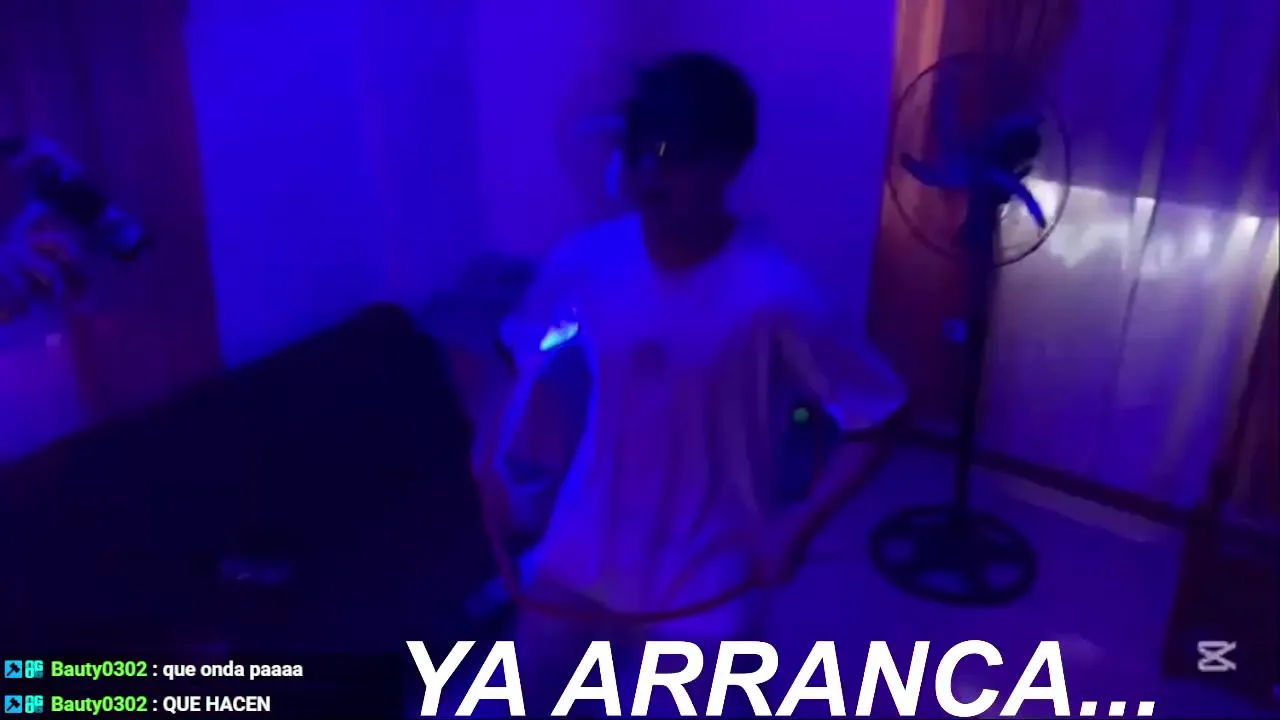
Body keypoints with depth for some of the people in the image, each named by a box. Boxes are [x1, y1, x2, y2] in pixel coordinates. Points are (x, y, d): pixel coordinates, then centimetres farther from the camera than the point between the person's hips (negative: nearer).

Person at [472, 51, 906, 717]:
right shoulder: (584, 261, -13)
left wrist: (800, 525, -21)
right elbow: (525, 352, 7)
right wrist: (494, 450, -4)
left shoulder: (772, 295, -26)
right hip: (586, 546, 4)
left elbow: (873, 419, -15)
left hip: (707, 570, -4)